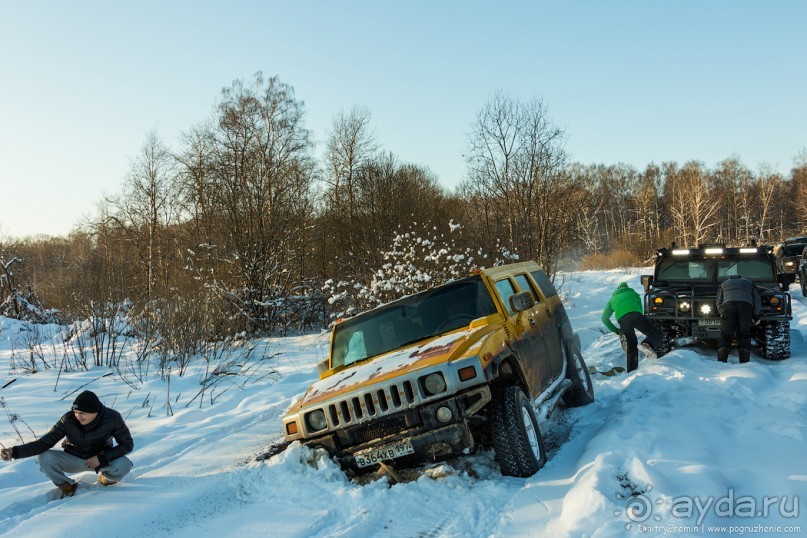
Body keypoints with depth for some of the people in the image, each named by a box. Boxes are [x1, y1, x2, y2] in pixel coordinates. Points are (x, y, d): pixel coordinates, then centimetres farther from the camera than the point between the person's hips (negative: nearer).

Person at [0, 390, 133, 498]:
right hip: (74, 459, 2)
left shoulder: (112, 418, -24)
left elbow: (127, 444, -16)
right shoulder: (68, 419, -22)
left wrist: (101, 458, -27)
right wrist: (15, 451, -34)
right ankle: (67, 486, 2)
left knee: (124, 465, -34)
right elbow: (45, 442, -20)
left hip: (102, 459, -1)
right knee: (43, 457, -25)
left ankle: (106, 478, 5)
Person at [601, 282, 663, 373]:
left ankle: (631, 371, 8)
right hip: (635, 315, -2)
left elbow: (604, 318, 32)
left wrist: (615, 330, 37)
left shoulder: (613, 298, 37)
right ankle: (647, 345, -29)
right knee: (656, 334, 2)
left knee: (631, 346, 14)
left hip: (622, 320, 2)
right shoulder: (633, 293, 38)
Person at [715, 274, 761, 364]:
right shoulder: (749, 283, 33)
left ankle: (721, 362, -10)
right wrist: (756, 315, 21)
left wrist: (722, 313, 24)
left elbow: (718, 301, 22)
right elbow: (757, 299, 23)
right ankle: (744, 362, -4)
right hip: (746, 306, 0)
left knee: (725, 336, 0)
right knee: (744, 335, 4)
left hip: (728, 305, 0)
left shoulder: (724, 284, 33)